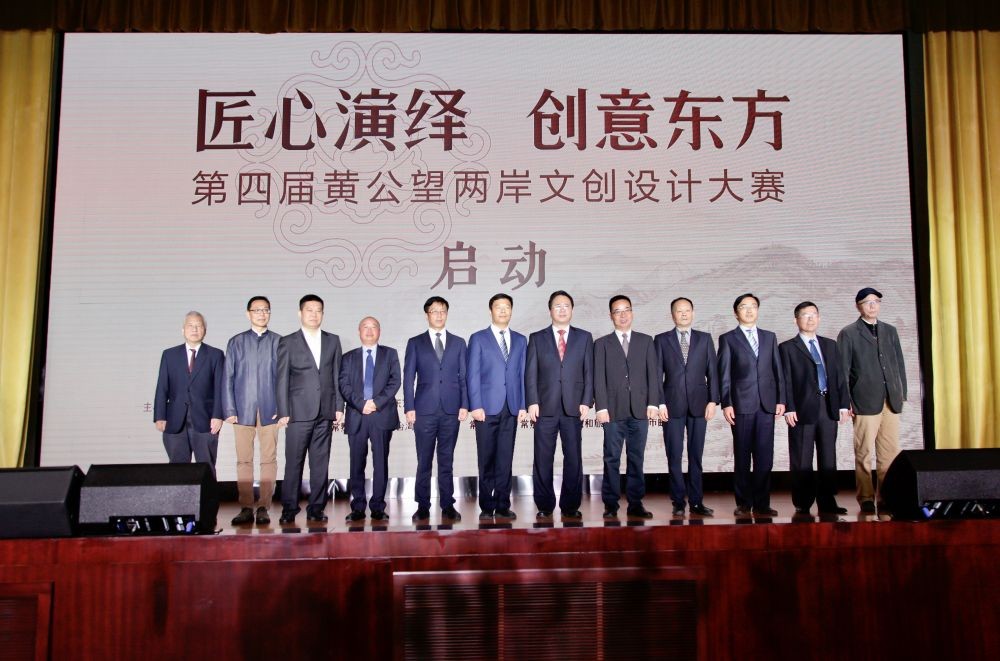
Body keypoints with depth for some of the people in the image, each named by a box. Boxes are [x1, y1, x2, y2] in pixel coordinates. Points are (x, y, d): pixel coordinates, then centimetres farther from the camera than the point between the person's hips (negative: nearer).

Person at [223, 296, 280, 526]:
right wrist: (229, 410, -1)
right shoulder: (236, 342, 10)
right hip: (243, 410, 1)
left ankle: (263, 508, 6)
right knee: (244, 460, 2)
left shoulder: (278, 342, 8)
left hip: (269, 410, -1)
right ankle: (246, 508, 8)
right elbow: (228, 378, 7)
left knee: (269, 460, 0)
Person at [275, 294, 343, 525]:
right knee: (294, 463, -1)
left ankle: (316, 508, 12)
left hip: (325, 413, 3)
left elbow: (337, 376, 12)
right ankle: (289, 509, 8)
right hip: (299, 411, -2)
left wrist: (339, 406, 5)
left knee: (321, 463, 5)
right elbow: (282, 379, 1)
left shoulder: (333, 341, 13)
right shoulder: (288, 342, 4)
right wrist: (283, 412, -5)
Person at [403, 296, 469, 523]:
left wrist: (464, 405, 0)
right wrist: (409, 408, -4)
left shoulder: (458, 343, 11)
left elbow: (463, 376, 9)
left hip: (451, 410, 1)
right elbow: (408, 378, 4)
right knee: (424, 462, 3)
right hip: (425, 410, -1)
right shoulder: (415, 343, 7)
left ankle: (448, 506, 12)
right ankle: (423, 507, 10)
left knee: (446, 461, 6)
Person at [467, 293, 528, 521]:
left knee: (505, 459, 4)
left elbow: (523, 374, 11)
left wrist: (523, 406, 3)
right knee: (486, 459, 2)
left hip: (511, 408, 3)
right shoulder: (478, 339, 5)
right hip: (487, 407, -2)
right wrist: (476, 406, -9)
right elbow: (473, 375, 0)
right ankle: (487, 507, 10)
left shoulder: (520, 340, 14)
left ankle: (502, 506, 10)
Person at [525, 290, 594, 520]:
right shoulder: (537, 338, 9)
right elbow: (530, 373, 4)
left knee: (573, 458, 3)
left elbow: (589, 372, 7)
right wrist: (532, 402, -6)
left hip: (574, 407, 1)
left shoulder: (584, 337, 11)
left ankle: (570, 506, 13)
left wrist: (586, 401, -3)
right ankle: (544, 506, 12)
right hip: (545, 407, 0)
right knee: (543, 459, 2)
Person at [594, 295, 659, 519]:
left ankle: (635, 503, 11)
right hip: (613, 410, -1)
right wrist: (601, 407, -7)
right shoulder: (602, 344, 8)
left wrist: (653, 403, -1)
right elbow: (599, 378, 2)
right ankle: (611, 505, 6)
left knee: (636, 458, 5)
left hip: (640, 409, 1)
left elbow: (653, 374, 8)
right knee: (612, 459, 0)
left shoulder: (646, 341, 12)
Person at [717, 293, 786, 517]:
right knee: (742, 457, 2)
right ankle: (743, 503, 10)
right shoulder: (727, 339, 6)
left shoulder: (769, 337, 15)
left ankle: (762, 504, 7)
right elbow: (724, 375, 1)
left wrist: (781, 399, 5)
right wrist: (726, 404, -7)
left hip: (767, 404, 3)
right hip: (741, 405, -2)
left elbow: (778, 370, 13)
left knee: (764, 457, 1)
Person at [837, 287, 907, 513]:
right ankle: (866, 498, 4)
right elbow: (842, 371, 1)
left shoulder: (890, 331, 17)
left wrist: (902, 393, 10)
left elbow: (899, 364, 18)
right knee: (864, 453, -3)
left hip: (891, 402, 4)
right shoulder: (848, 333, 3)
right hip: (865, 402, -4)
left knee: (890, 452, 3)